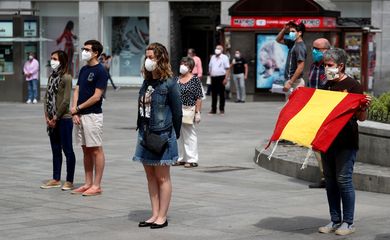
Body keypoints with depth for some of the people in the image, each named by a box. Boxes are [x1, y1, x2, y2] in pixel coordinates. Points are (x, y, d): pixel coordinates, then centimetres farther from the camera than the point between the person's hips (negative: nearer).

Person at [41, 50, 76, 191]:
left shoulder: (66, 78, -12)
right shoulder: (52, 76, 11)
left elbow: (66, 101, -16)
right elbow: (47, 96, 10)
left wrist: (56, 118, -13)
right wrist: (47, 116, -1)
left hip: (64, 119, -8)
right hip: (52, 120, 8)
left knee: (67, 150, -1)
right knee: (55, 150, 13)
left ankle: (69, 181, 4)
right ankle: (56, 179, 21)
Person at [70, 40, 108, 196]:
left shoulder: (100, 71, -10)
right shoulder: (83, 70, 14)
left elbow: (96, 96, -15)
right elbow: (77, 91, 11)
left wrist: (78, 108, -9)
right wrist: (74, 112, -2)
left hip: (93, 115, -8)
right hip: (80, 115, 8)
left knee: (96, 150, -3)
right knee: (86, 150, 11)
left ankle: (96, 186, 0)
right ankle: (88, 184, 17)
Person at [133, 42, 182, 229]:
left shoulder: (169, 84, -11)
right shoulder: (147, 82, 10)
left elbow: (177, 112, -8)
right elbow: (142, 109, 12)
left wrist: (174, 135, -3)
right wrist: (141, 129, 8)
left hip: (161, 136, -7)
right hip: (145, 134, 8)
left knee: (162, 177, 0)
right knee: (150, 176, 11)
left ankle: (162, 217, 6)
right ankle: (155, 215, 18)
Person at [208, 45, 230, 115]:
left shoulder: (224, 57, -3)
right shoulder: (213, 57, 14)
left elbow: (227, 69, -8)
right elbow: (210, 67, 20)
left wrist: (226, 78, -15)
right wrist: (210, 74, 12)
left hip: (221, 77, -5)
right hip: (213, 77, 5)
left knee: (221, 94, 1)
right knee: (213, 94, 7)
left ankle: (222, 110, 7)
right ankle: (213, 109, 13)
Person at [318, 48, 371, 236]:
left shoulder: (353, 86, -8)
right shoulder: (327, 86, 12)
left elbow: (361, 118, -8)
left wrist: (364, 107, -29)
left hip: (346, 142, -7)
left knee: (343, 179, -7)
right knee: (330, 180, 9)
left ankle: (348, 223, 2)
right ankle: (335, 221, 18)